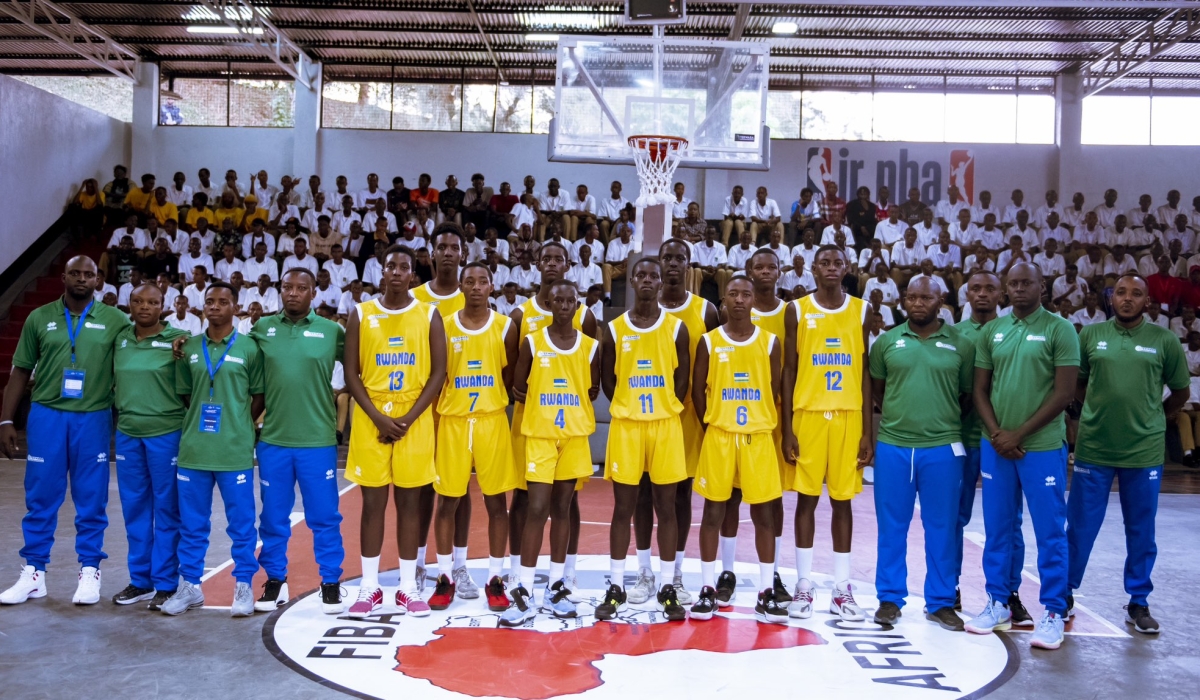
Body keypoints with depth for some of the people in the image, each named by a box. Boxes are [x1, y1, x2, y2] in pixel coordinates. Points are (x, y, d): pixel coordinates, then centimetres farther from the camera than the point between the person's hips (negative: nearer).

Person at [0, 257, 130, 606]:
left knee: (91, 500, 5)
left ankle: (90, 572, 15)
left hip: (93, 419, -1)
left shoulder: (115, 321, 1)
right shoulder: (39, 318, 6)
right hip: (46, 416, 1)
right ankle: (34, 573, 17)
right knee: (40, 498, 6)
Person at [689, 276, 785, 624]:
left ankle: (766, 593, 12)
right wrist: (713, 426, 3)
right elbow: (698, 391, 5)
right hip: (718, 436, 0)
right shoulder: (709, 342, 0)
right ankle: (708, 589, 14)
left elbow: (774, 392, 6)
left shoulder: (770, 343, 2)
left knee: (764, 514, 3)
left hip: (759, 437, 1)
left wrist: (762, 425, 4)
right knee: (713, 512, 4)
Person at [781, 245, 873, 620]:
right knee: (807, 498, 3)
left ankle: (842, 588, 13)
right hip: (807, 414, -1)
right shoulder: (797, 309, 2)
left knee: (843, 500, 6)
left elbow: (866, 372, 6)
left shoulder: (861, 311, 6)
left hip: (848, 416, 1)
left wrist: (867, 430, 1)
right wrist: (786, 427, -5)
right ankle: (803, 585, 12)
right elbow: (788, 371, 1)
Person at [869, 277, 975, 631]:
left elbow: (968, 395, 7)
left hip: (943, 448, 0)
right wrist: (897, 414, 3)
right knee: (892, 526, 8)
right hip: (892, 446, 1)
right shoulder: (886, 342, 5)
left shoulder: (960, 344, 2)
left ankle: (940, 602, 20)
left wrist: (945, 420, 0)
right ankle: (890, 598, 19)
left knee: (941, 528, 8)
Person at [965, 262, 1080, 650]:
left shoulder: (1059, 329, -4)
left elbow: (1064, 393, -9)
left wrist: (1020, 433, -11)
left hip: (1042, 447, -4)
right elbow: (980, 389, 9)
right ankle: (998, 604, 23)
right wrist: (996, 434, -5)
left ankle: (1053, 612, 13)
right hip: (995, 447, 4)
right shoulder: (991, 331, 8)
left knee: (1050, 532, 2)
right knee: (997, 529, 11)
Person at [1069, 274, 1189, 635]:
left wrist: (1152, 419, 9)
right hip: (1093, 448, 0)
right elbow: (1076, 384, 12)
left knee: (1141, 532, 10)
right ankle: (1065, 593, 21)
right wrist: (1101, 410, 4)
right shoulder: (1090, 335, 1)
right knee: (1080, 527, 7)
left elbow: (1181, 392, 9)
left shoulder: (1164, 340, -1)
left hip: (1144, 452, 0)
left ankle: (1138, 602, 24)